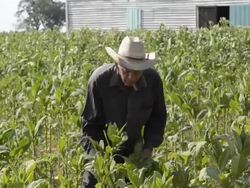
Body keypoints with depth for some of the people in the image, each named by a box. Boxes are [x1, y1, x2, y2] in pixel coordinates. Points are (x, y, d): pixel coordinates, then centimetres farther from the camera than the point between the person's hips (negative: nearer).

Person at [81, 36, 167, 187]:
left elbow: (158, 116, 0)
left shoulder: (153, 80, -18)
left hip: (133, 152, 2)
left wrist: (149, 146, -11)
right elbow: (90, 123, -16)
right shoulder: (99, 80, -26)